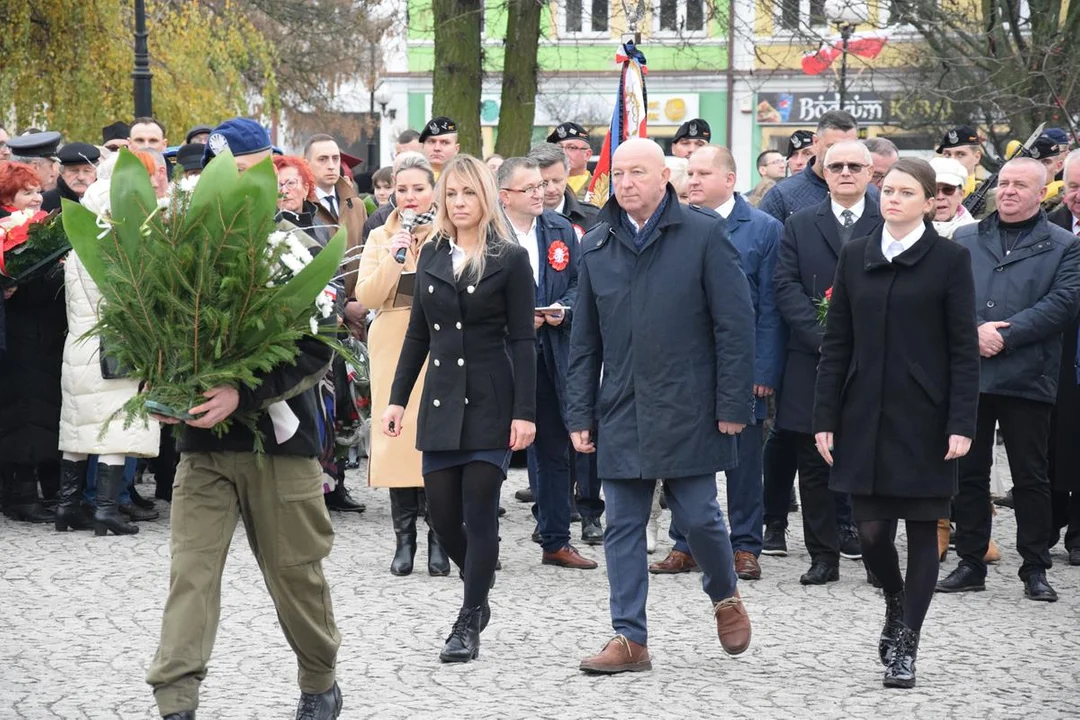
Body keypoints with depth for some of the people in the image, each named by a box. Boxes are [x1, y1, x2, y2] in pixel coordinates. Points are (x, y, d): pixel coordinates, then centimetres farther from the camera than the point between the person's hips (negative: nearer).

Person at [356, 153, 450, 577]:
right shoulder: (380, 238, 13)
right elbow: (366, 296, 0)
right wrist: (395, 256, -10)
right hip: (394, 349, 2)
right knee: (397, 436, -4)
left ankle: (438, 539, 0)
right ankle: (405, 538, 4)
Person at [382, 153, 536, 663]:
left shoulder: (510, 259, -3)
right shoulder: (432, 255, 11)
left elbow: (523, 340, -5)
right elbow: (418, 333, 14)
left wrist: (525, 411, -12)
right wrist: (398, 399, 8)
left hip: (489, 401, -5)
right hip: (441, 398, 5)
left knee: (479, 514, -5)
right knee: (442, 514, 4)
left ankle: (469, 623, 3)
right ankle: (478, 596, 28)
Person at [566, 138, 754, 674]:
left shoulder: (704, 234, -3)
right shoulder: (597, 245, 9)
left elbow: (735, 324, -5)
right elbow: (584, 341, 13)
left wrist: (733, 404, -9)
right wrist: (580, 415, 8)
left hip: (686, 411, -4)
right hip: (621, 412, 4)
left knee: (698, 516, 1)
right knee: (623, 527, 3)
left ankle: (725, 596, 29)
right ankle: (629, 638, 7)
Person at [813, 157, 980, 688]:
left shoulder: (950, 260, -2)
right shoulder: (855, 257, 8)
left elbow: (964, 348, -4)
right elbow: (836, 344, 8)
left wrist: (962, 423, -11)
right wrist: (825, 417, 3)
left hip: (923, 419, -3)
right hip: (865, 418, 3)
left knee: (922, 530, 1)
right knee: (870, 530, 1)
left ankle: (905, 645, 8)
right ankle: (895, 602, 30)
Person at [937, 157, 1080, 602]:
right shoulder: (964, 241, 14)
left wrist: (1005, 335, -15)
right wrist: (974, 331, -14)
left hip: (1027, 378, -3)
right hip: (966, 374, 3)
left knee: (1031, 477, 3)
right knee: (968, 472, 7)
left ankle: (1035, 569, 10)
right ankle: (971, 562, 15)